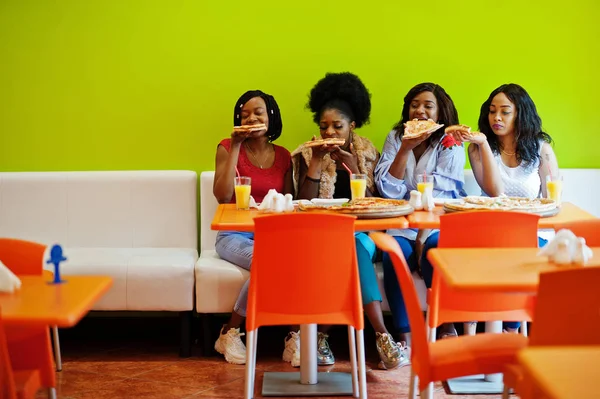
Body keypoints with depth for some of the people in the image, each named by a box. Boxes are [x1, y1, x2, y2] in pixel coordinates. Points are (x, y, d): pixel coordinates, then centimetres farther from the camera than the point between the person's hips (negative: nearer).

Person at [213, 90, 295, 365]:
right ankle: (229, 333, -14)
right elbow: (222, 196, -13)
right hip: (235, 235, -3)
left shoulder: (283, 156, 11)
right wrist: (236, 146, -13)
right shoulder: (228, 148, 0)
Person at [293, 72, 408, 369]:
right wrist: (316, 163, -14)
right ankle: (382, 335, -40)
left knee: (355, 245, -35)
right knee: (352, 248, -34)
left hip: (360, 232, 1)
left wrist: (353, 169, -13)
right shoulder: (308, 154, 3)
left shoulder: (368, 153, 6)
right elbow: (304, 208, -5)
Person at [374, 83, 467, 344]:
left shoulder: (450, 144, 2)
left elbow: (441, 195, -8)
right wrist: (405, 149, -14)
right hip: (402, 227, 2)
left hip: (438, 226, -1)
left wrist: (422, 237, -18)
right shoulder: (395, 138, 8)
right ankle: (405, 337, -26)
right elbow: (388, 190, -3)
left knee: (434, 249, -33)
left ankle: (447, 328, -16)